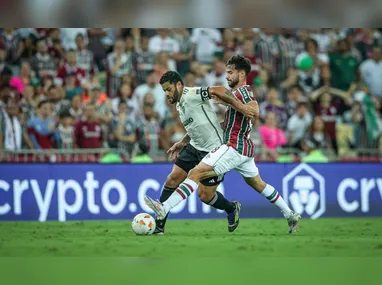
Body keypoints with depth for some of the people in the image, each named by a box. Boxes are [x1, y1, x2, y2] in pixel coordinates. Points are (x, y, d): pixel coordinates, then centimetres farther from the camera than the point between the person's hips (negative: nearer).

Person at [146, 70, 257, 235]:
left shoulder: (191, 94, -17)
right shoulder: (179, 106, 13)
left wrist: (240, 106, -34)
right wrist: (181, 143, 17)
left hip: (214, 150, -9)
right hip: (194, 147, 9)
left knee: (204, 195, -3)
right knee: (172, 179, -6)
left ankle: (232, 210, 28)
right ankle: (158, 224, -1)